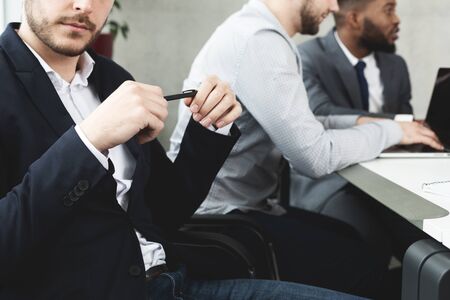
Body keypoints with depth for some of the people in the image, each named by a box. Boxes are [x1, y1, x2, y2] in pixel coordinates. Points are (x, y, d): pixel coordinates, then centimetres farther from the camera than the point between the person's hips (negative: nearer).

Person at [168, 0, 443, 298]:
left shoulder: (256, 31, 10)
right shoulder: (259, 41, -21)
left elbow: (296, 127, 16)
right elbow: (315, 156, -22)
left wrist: (356, 123, 7)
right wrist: (391, 130, -7)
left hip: (237, 202, 10)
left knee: (352, 239, 11)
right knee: (363, 265, -8)